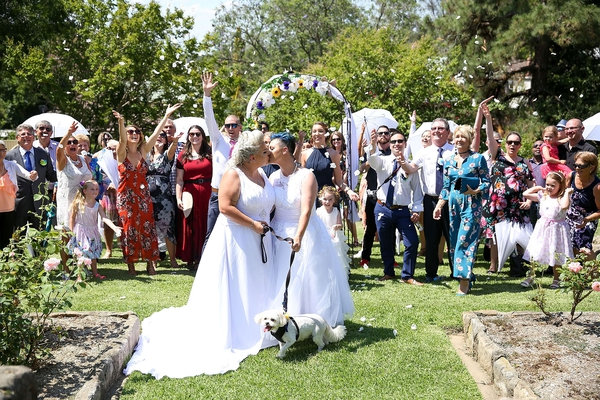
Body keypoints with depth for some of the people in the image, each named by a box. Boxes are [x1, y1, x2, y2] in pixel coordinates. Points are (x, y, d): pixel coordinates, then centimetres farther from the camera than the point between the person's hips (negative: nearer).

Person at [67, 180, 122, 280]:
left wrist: (114, 227, -29)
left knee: (93, 253, 11)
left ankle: (95, 273, 23)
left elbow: (104, 218, -14)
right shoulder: (78, 203, -10)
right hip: (80, 232, -3)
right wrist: (72, 232, -5)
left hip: (92, 232, 3)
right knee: (80, 253, -2)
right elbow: (72, 218, -2)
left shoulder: (98, 206, -4)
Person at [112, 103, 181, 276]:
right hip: (126, 195, -3)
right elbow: (122, 140, -24)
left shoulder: (143, 151, 6)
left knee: (147, 227, 0)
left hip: (143, 195, 3)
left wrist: (167, 115, -9)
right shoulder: (122, 153, -3)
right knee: (129, 229, 1)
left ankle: (150, 263, 5)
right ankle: (131, 264, 9)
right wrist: (121, 122, -43)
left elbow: (155, 134, -1)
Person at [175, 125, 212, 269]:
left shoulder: (210, 154, 5)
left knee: (205, 225, 2)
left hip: (207, 194, -1)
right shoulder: (183, 155, 7)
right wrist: (178, 198, -7)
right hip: (189, 193, 1)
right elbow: (179, 180, 3)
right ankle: (191, 259, 15)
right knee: (189, 226, 5)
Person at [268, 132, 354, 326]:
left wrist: (298, 236, -36)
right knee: (280, 279, 7)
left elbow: (306, 210, -24)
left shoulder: (306, 176, -14)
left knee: (308, 279, 1)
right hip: (278, 234, 5)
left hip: (305, 232, -5)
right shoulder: (273, 177, 3)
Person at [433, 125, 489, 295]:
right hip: (454, 204, 6)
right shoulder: (448, 161, 12)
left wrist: (475, 191, -19)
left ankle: (464, 280, -9)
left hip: (471, 204, -6)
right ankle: (468, 277, 17)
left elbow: (486, 182, -2)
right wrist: (439, 206, 9)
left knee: (465, 240, -11)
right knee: (454, 241, 5)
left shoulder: (478, 158, -2)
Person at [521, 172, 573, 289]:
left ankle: (556, 279, 19)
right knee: (535, 254, 0)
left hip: (556, 229, -4)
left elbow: (564, 206, -30)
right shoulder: (543, 196, 7)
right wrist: (537, 187, 8)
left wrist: (567, 192, -19)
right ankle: (530, 277, 7)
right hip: (542, 228, 4)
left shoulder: (563, 198, -6)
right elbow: (526, 194, 7)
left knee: (556, 256, 5)